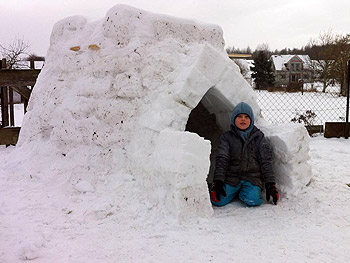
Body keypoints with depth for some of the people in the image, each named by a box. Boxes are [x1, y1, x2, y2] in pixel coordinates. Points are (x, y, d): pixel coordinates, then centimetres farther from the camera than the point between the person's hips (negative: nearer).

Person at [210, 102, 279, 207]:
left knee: (252, 200, -30)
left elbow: (266, 161, 4)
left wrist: (270, 184, -5)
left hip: (253, 178, 0)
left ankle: (244, 193, 6)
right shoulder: (227, 137, 8)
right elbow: (221, 159, -1)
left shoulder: (259, 137, 9)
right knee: (217, 200, -22)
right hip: (231, 177, 0)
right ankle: (235, 191, 11)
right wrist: (217, 182, -14)